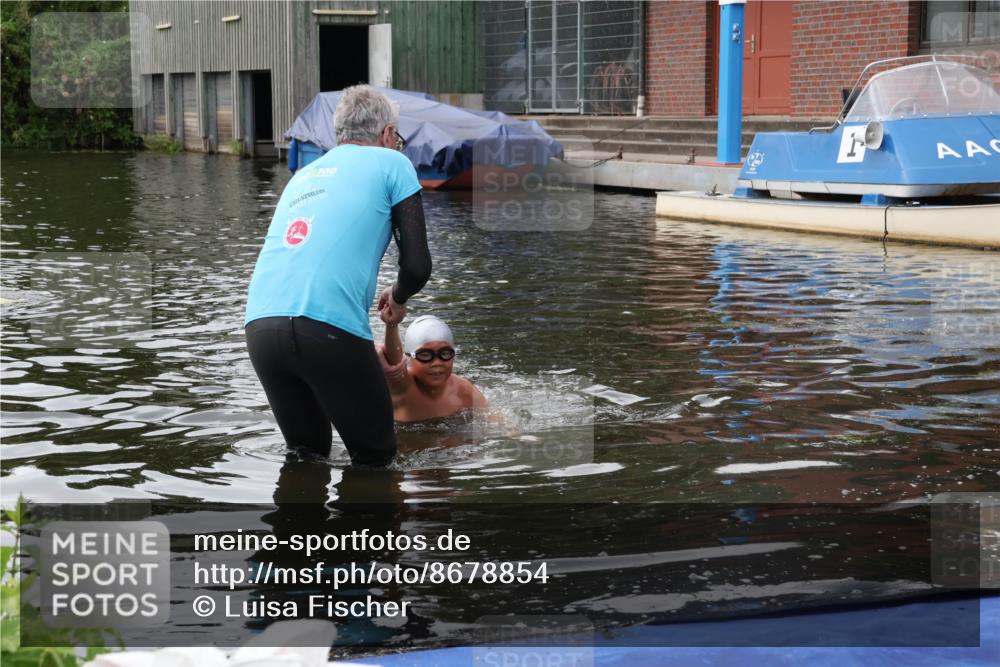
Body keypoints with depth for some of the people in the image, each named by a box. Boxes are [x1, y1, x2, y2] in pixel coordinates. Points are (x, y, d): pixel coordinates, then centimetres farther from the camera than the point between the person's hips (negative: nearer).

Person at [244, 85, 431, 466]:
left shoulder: (303, 176, 30)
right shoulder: (392, 163, 13)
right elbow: (417, 266, 5)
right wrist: (397, 299, 29)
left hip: (259, 325, 6)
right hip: (329, 326, -6)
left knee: (305, 455, 23)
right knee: (375, 459, 8)